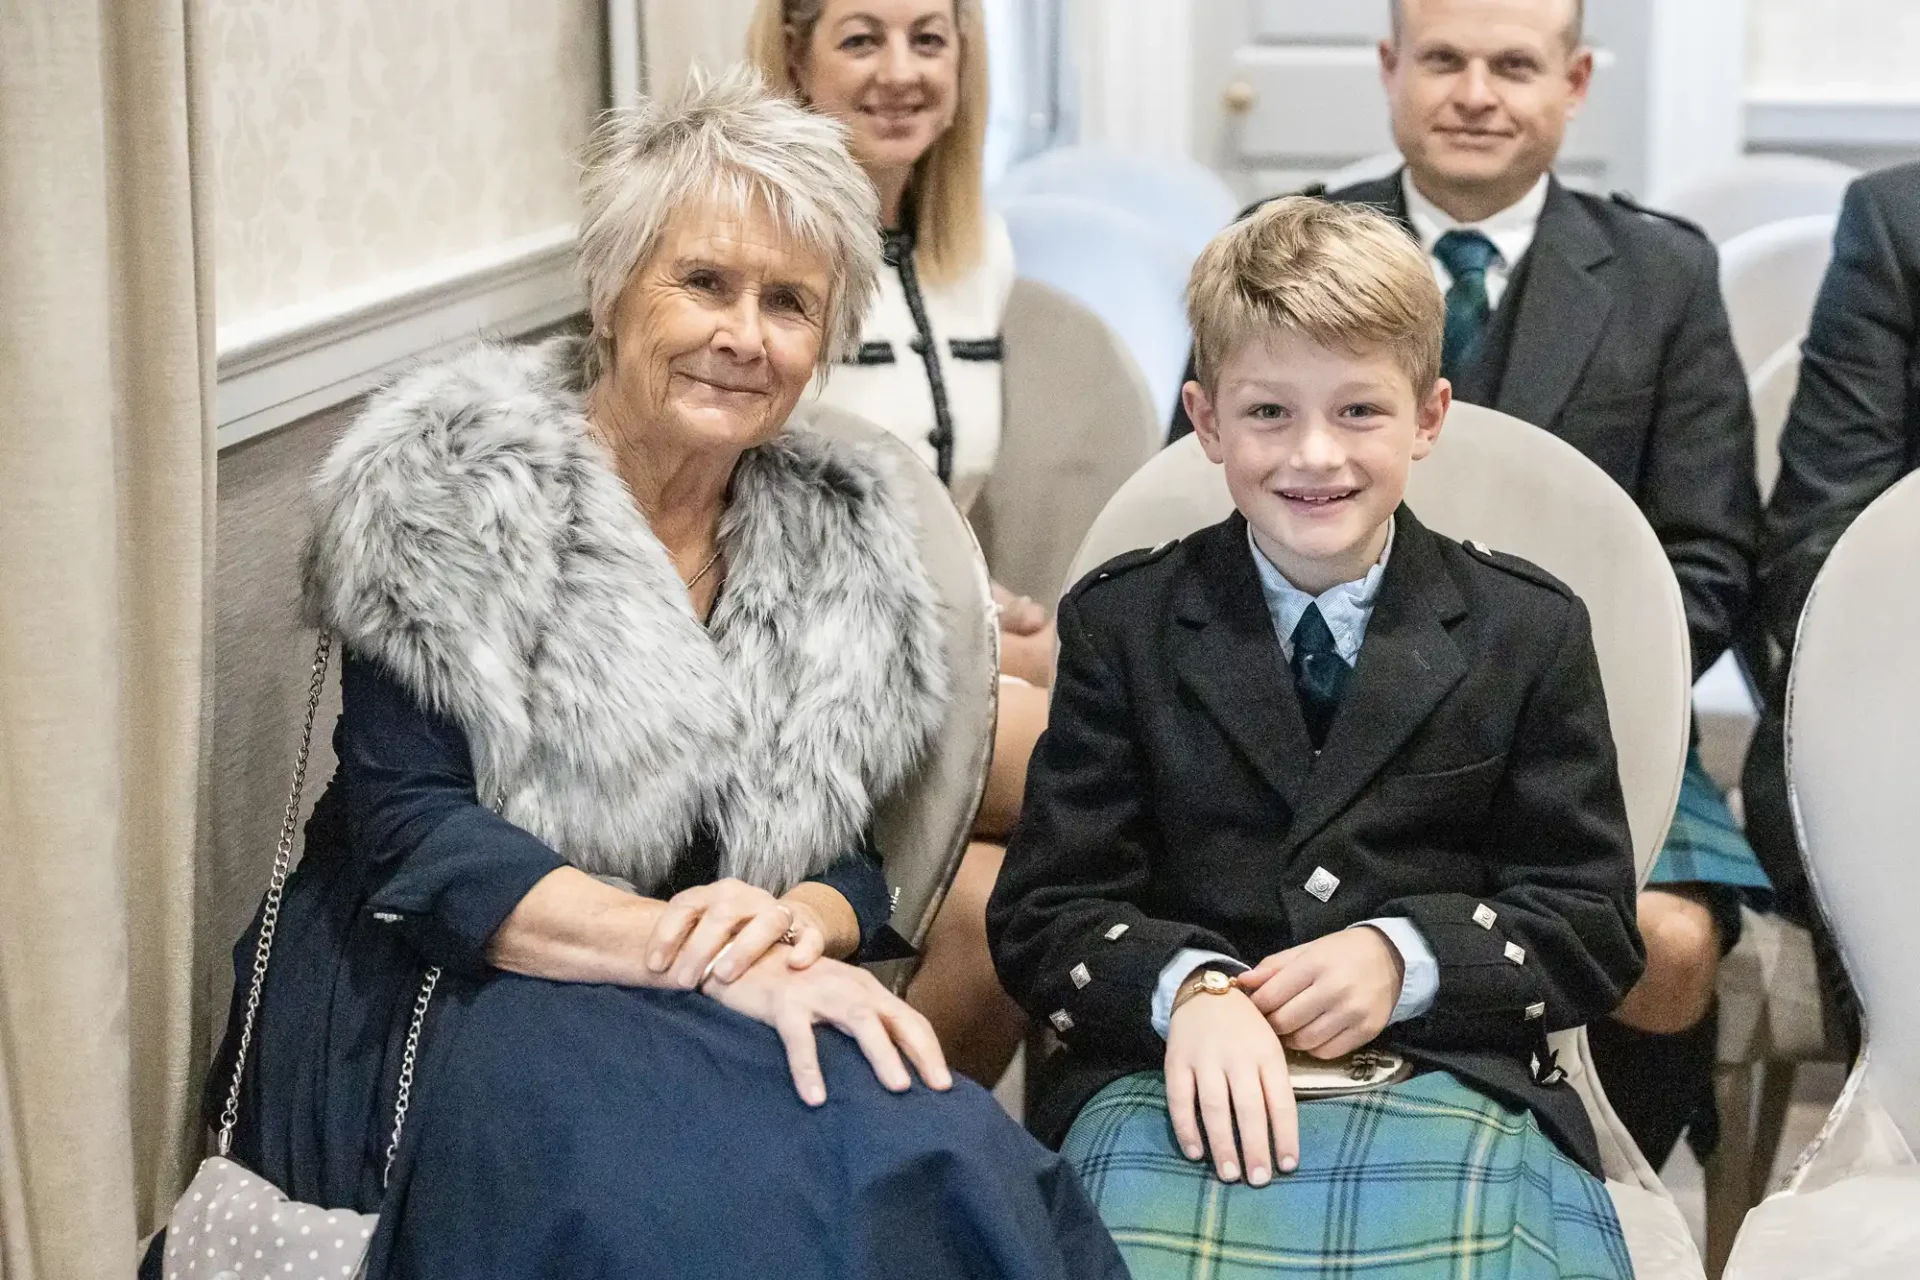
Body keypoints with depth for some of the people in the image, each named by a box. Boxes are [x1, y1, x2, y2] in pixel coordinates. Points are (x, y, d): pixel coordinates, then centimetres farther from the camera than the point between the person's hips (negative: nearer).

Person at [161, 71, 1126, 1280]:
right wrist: (703, 949, -24)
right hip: (452, 999, -5)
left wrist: (800, 923, -14)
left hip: (740, 1010, 5)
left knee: (956, 1168, -26)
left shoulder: (842, 537, 11)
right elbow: (411, 836, -12)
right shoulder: (453, 489, -4)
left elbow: (852, 857, 12)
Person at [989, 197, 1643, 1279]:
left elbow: (1595, 930, 9)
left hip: (1449, 1079, 1)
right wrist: (1189, 986, -15)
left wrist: (1405, 957, -10)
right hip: (1175, 1078, 0)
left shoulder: (1532, 633, 10)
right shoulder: (1121, 623, 11)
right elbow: (1044, 914, 6)